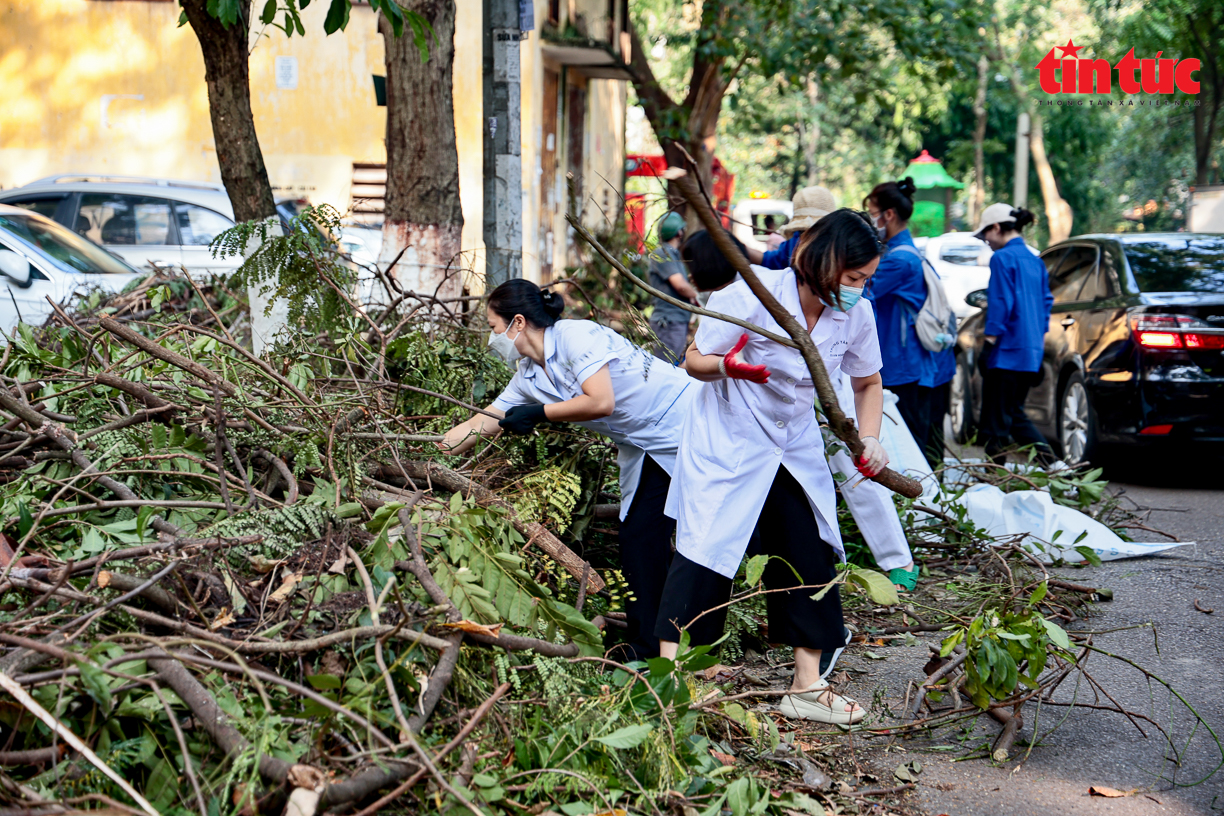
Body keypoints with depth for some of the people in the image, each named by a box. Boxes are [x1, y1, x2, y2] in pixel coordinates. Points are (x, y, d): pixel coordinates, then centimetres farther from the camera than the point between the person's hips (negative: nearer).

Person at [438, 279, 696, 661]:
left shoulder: (576, 336, -19)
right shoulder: (529, 377, 6)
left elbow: (601, 402, -28)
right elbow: (480, 425, 11)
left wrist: (539, 413, -18)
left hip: (684, 425, -9)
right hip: (645, 449, 9)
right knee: (636, 541, 4)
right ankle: (644, 649, 8)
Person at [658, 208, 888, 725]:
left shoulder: (856, 315, -8)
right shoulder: (752, 297, -24)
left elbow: (867, 382, 10)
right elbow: (694, 361, -13)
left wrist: (869, 438, -6)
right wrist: (729, 365, -35)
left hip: (795, 448, 5)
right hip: (726, 443, -5)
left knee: (811, 556, 3)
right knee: (706, 549, -10)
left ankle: (808, 687, 14)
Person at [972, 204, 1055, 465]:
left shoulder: (1002, 258, -10)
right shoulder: (1034, 260, 15)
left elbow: (1001, 304, -16)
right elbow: (1046, 302, 18)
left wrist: (988, 344, -14)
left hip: (1007, 351, -9)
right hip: (1031, 351, 9)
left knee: (997, 419, -2)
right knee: (1015, 413, 17)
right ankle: (1050, 464, 8)